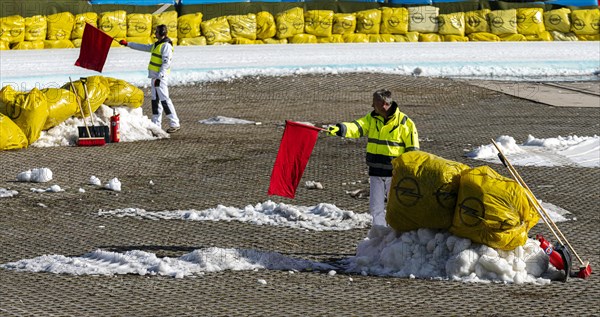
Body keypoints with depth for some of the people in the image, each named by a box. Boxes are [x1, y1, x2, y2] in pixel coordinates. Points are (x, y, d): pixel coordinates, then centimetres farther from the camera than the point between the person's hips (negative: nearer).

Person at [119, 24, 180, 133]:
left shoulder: (166, 46, -13)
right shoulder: (156, 45, 18)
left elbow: (166, 63, -20)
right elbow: (143, 47, 29)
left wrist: (159, 77, -24)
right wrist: (127, 44, 30)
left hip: (160, 76, -10)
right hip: (154, 75, 10)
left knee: (164, 99, -13)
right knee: (155, 100, 10)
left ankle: (174, 124, -12)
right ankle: (156, 124, 13)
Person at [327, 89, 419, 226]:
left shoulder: (403, 122, -8)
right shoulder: (372, 118, 5)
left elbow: (412, 148, -4)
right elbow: (356, 127, -10)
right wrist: (341, 129, -30)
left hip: (395, 173, -4)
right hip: (376, 172, 5)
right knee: (376, 207, 6)